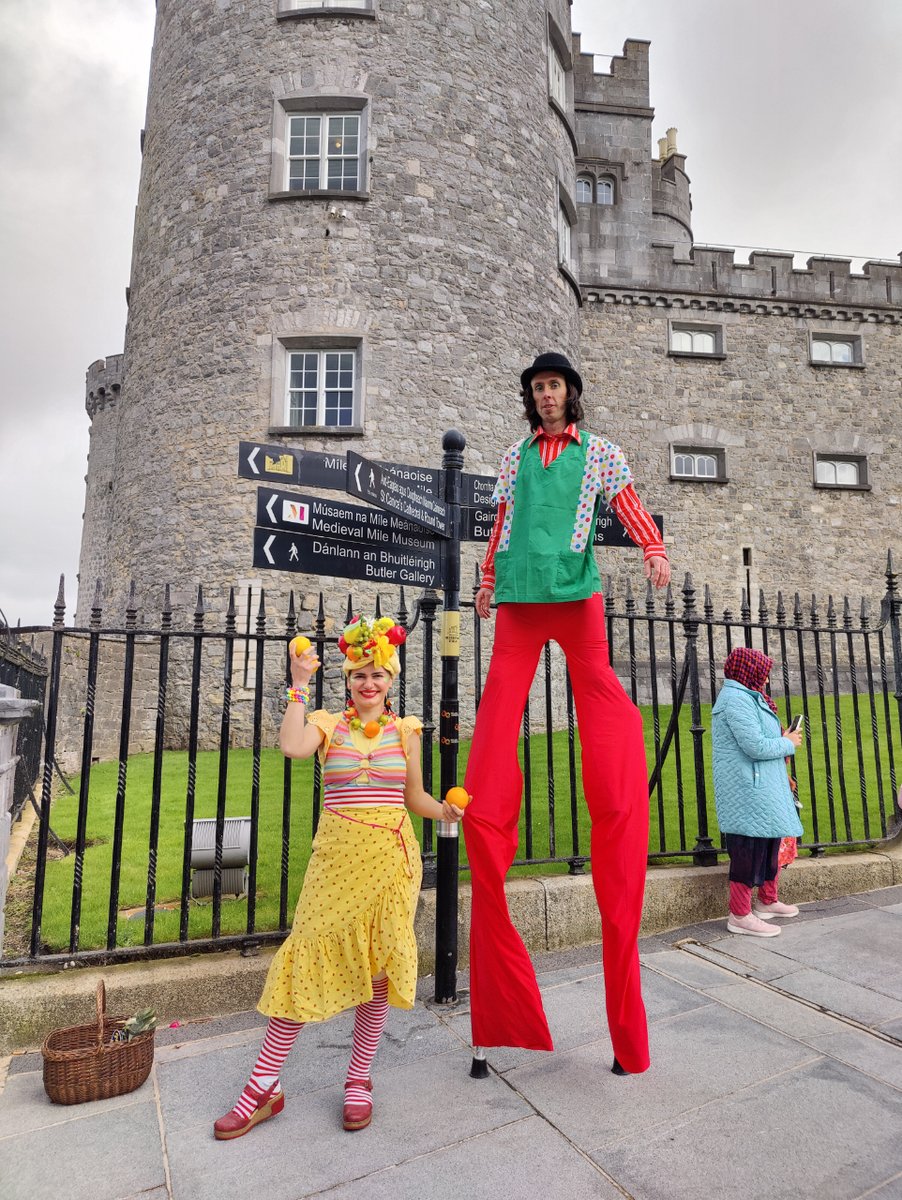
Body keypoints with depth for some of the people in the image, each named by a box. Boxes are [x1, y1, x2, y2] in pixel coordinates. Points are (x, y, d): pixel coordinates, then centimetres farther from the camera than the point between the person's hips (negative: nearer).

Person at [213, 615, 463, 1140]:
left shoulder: (405, 730, 6)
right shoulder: (328, 723, 3)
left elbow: (415, 796, 11)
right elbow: (292, 747, -19)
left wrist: (446, 811, -8)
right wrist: (301, 684, -15)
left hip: (391, 855, 1)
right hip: (337, 855, -1)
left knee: (378, 963, 7)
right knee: (310, 956, -2)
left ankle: (359, 1080, 25)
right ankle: (264, 1086, 13)